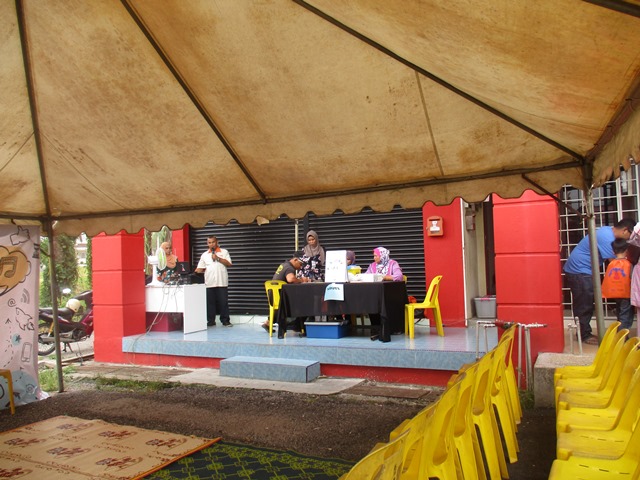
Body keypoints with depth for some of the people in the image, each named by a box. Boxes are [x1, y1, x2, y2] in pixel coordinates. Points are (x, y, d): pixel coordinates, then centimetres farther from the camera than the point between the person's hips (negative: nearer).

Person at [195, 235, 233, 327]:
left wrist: (218, 258, -9)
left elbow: (229, 264, -3)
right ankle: (211, 321, 13)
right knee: (210, 302, 5)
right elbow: (200, 268, 9)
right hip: (209, 283, 2)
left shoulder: (224, 252, 7)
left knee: (223, 302, 0)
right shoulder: (204, 255, 13)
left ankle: (225, 320, 8)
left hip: (222, 282, -2)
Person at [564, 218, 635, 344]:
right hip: (579, 271, -11)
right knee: (585, 305, -3)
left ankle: (583, 333, 23)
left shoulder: (607, 230, 9)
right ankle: (585, 335, 6)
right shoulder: (607, 238, -22)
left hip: (576, 269, 11)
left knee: (583, 304, 15)